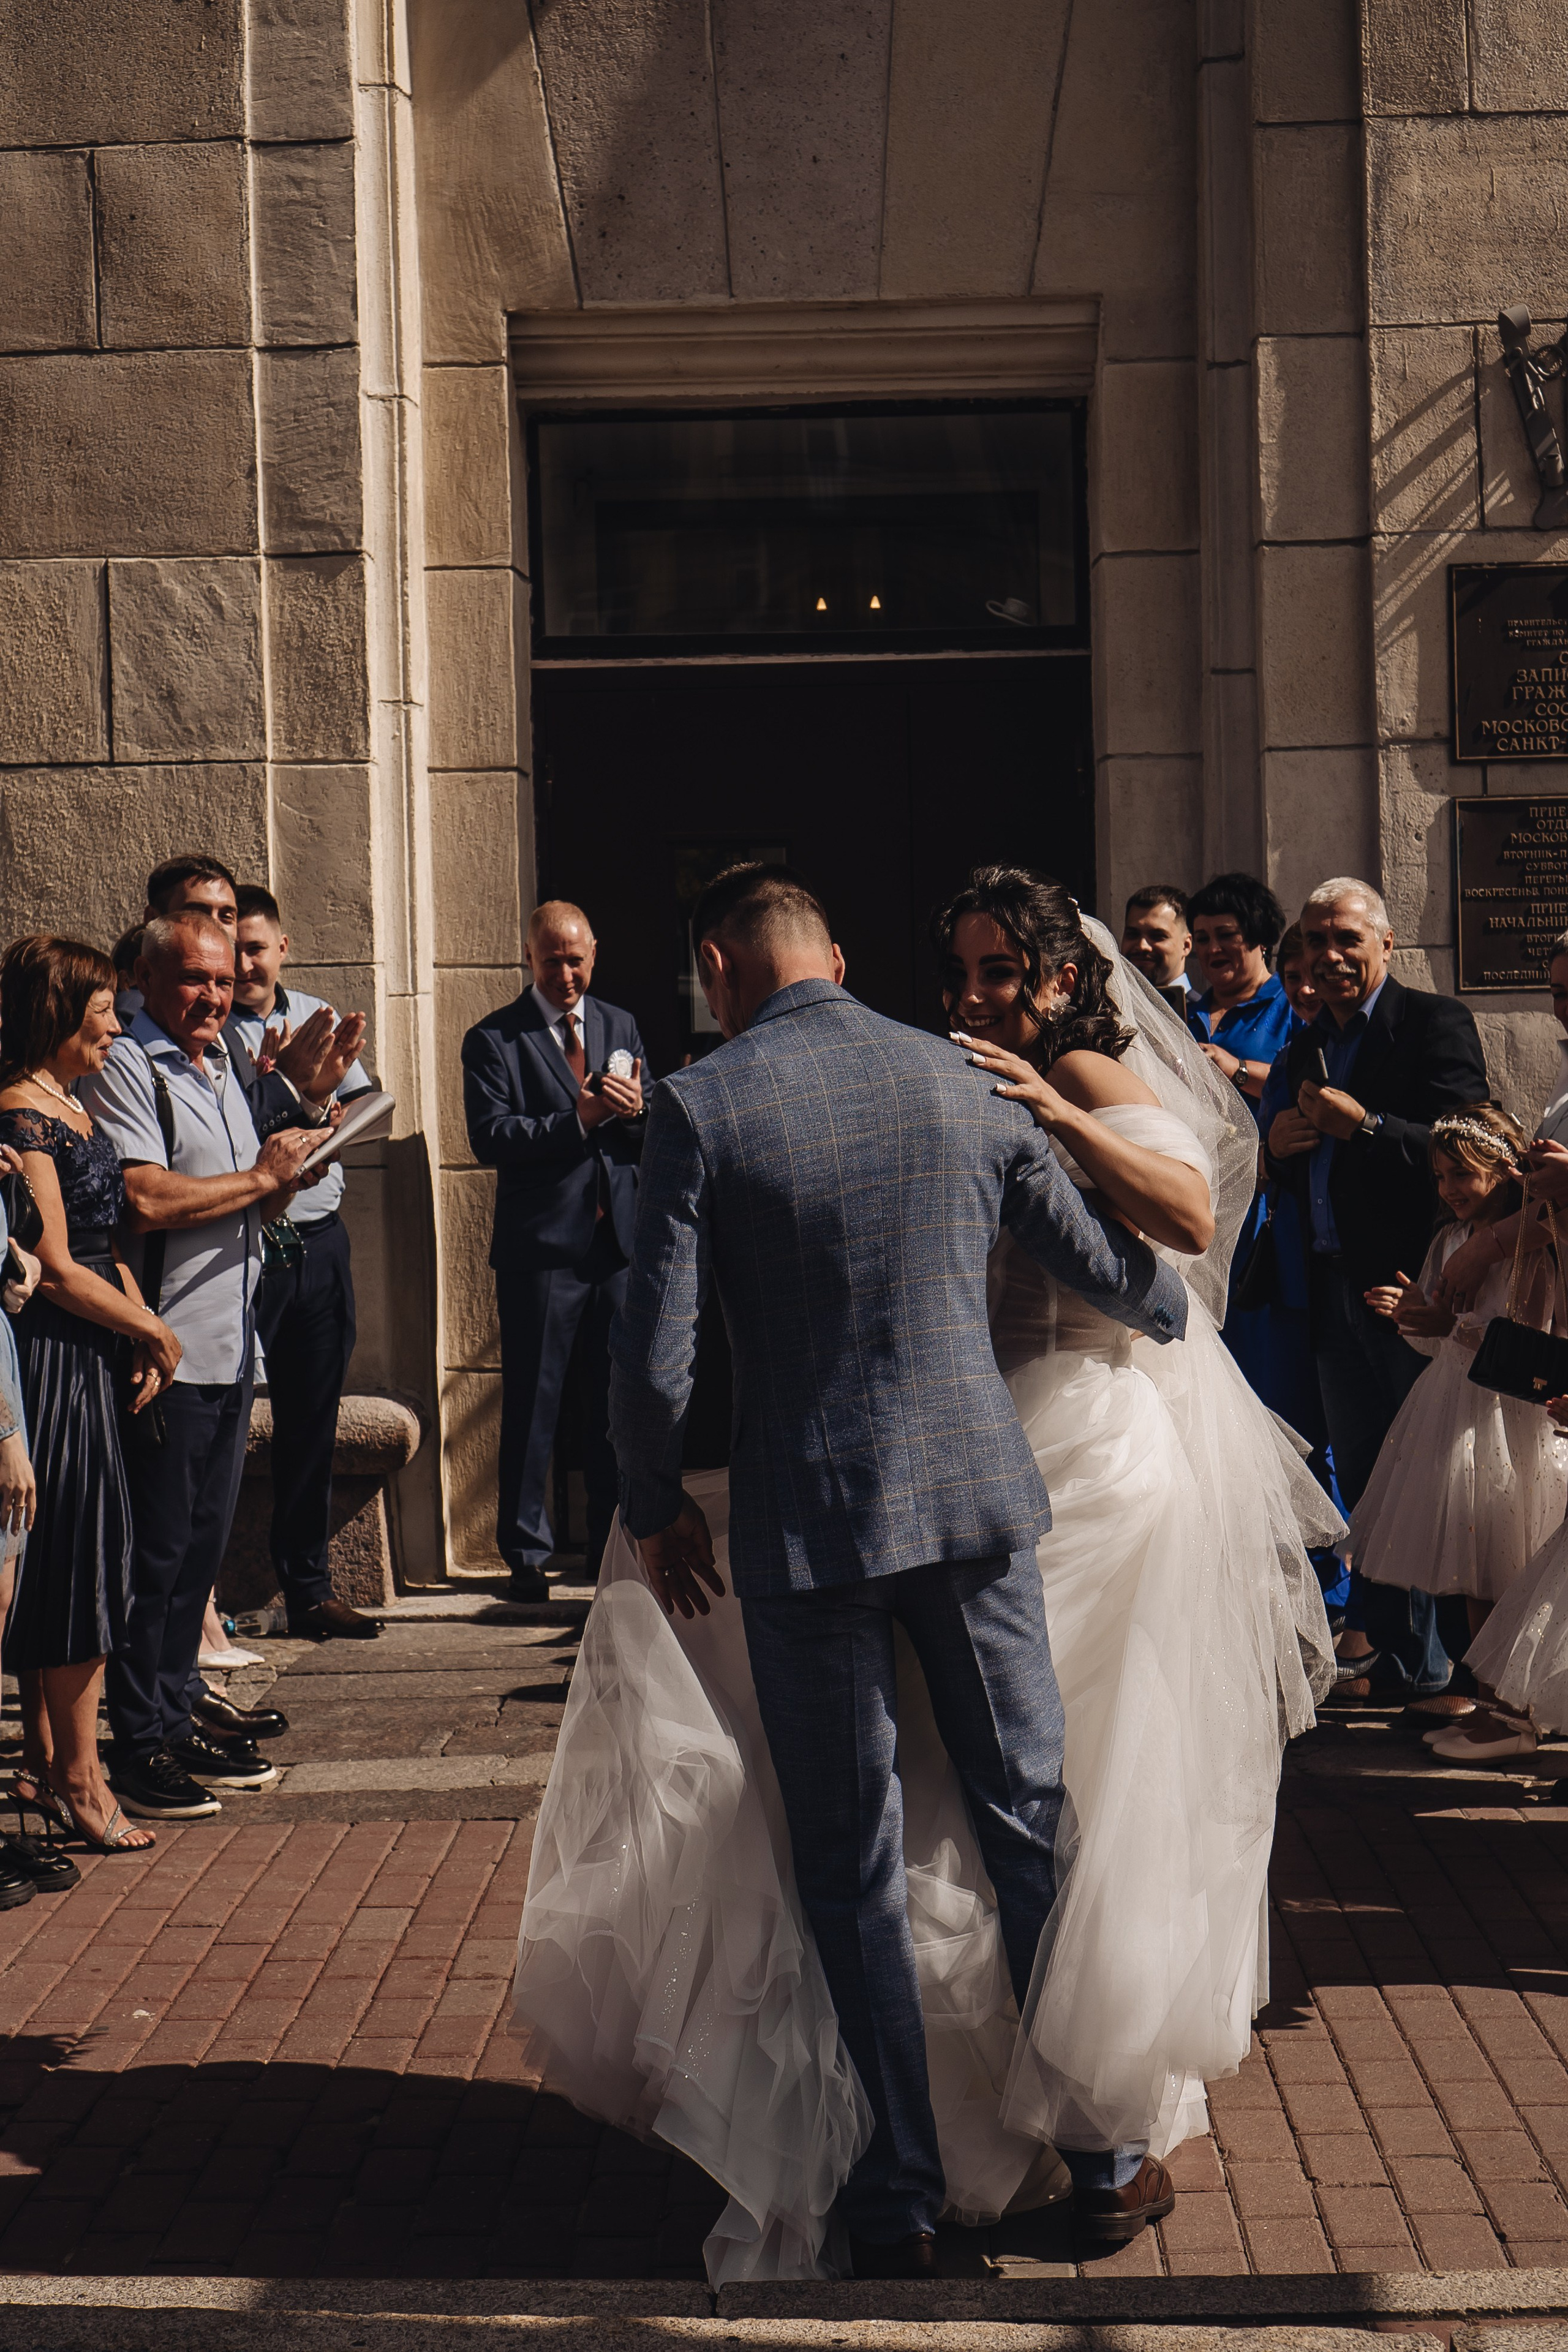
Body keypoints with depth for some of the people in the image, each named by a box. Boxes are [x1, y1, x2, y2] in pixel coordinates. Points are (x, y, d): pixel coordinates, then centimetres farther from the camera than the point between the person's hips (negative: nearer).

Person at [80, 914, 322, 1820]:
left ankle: (179, 1719, 23)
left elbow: (262, 1204, 23)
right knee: (154, 1554, -2)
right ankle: (137, 1746, 6)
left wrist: (298, 1141, 4)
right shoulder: (125, 1068, -10)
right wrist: (260, 1176, -12)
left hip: (231, 1347, 9)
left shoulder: (222, 1069, 18)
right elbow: (146, 1201, -23)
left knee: (202, 1543, 14)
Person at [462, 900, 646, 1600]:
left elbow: (651, 1140, 13)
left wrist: (636, 1111, -10)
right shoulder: (493, 1039, -1)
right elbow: (489, 1140, -13)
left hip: (619, 1243, 4)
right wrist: (579, 1118, -20)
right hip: (540, 1249, -4)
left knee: (619, 1402, 9)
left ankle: (611, 1546, 20)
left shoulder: (621, 1028, 14)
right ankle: (525, 1555, 10)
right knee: (532, 1407, 0)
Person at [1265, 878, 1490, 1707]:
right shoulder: (1306, 1048, 18)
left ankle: (1437, 1671, 6)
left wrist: (1366, 1125, -26)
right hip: (1336, 1291, 7)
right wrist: (1279, 1148, -1)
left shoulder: (1435, 1022, -5)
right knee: (1365, 1488, 14)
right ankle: (1382, 1651, 24)